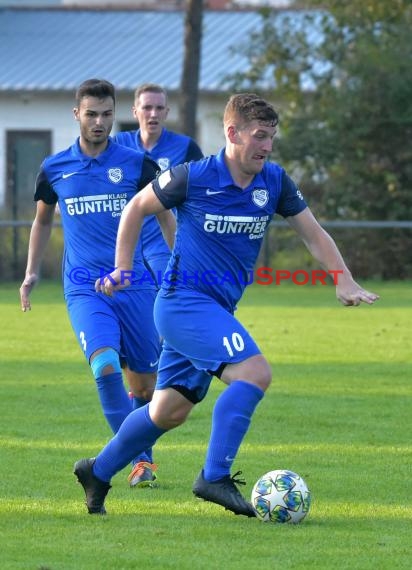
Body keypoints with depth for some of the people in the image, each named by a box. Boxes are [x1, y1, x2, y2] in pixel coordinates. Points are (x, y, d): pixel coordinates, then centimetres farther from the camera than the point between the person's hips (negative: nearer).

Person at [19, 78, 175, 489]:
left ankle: (142, 457, 24)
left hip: (133, 283, 1)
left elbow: (165, 218, 10)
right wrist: (32, 272, 20)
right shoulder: (54, 169, 6)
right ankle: (140, 461, -18)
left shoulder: (137, 164, 2)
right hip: (83, 288, -1)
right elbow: (42, 220, 23)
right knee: (105, 364, -23)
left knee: (145, 381, 3)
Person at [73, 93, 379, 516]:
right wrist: (122, 270, 2)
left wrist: (344, 282, -4)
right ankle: (215, 477, -21)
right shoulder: (193, 178, -12)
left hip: (217, 310, 7)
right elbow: (136, 208, 3)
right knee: (255, 373, -24)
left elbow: (313, 234, 9)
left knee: (170, 411, 13)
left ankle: (97, 472, 29)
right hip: (184, 301, -7)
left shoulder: (275, 182, 1)